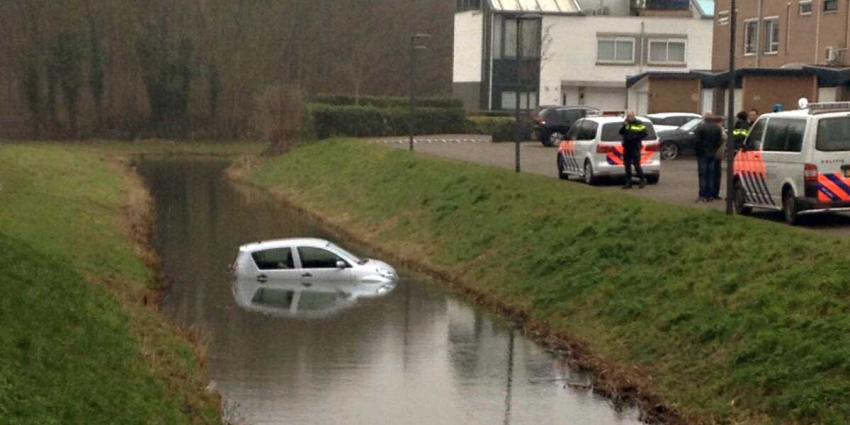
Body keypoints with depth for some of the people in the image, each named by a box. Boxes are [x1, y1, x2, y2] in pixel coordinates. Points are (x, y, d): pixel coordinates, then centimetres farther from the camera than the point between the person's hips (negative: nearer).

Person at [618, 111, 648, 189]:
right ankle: (628, 183, 13)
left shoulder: (639, 124, -5)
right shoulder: (626, 124, 12)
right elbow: (621, 132, 6)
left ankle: (643, 180, 7)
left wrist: (636, 138, -15)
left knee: (636, 165, -8)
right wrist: (624, 126, -9)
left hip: (635, 148, -6)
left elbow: (644, 134, -6)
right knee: (627, 165, 7)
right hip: (627, 147, 6)